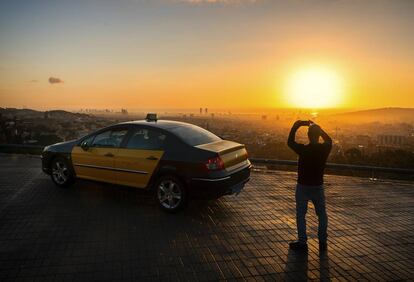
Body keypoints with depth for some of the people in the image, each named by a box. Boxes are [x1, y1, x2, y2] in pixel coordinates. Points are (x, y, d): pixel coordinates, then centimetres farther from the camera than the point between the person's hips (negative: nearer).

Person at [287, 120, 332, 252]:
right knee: (322, 214, 18)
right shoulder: (325, 148, -10)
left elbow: (290, 142, -3)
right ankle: (322, 242, 23)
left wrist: (296, 125, 1)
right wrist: (318, 128, 11)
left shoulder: (303, 149, -19)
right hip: (318, 186, 3)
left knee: (300, 215, 8)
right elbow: (329, 140, 13)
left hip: (303, 186, -3)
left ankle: (302, 242, 12)